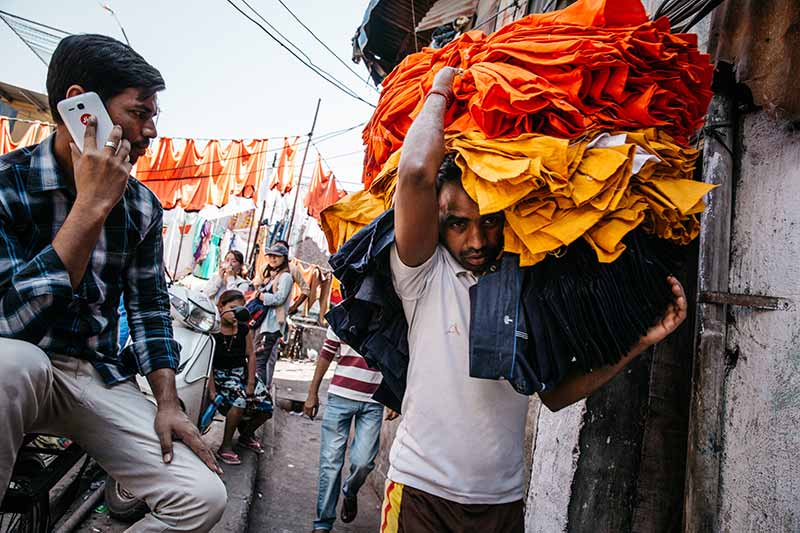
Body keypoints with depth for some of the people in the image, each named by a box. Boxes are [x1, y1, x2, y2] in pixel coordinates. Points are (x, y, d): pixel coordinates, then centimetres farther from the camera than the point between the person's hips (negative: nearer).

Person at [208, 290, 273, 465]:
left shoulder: (244, 330, 1)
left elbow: (251, 355, 2)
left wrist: (250, 383, -5)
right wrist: (211, 390, -18)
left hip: (243, 373, 5)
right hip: (221, 375, -5)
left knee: (266, 406, -10)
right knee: (240, 401, -31)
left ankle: (246, 435, 21)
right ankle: (226, 446, -12)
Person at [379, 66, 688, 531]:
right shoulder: (426, 275, -11)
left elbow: (555, 394, 6)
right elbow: (416, 174, -27)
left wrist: (638, 345, -3)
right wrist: (440, 91, -11)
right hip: (422, 492, -3)